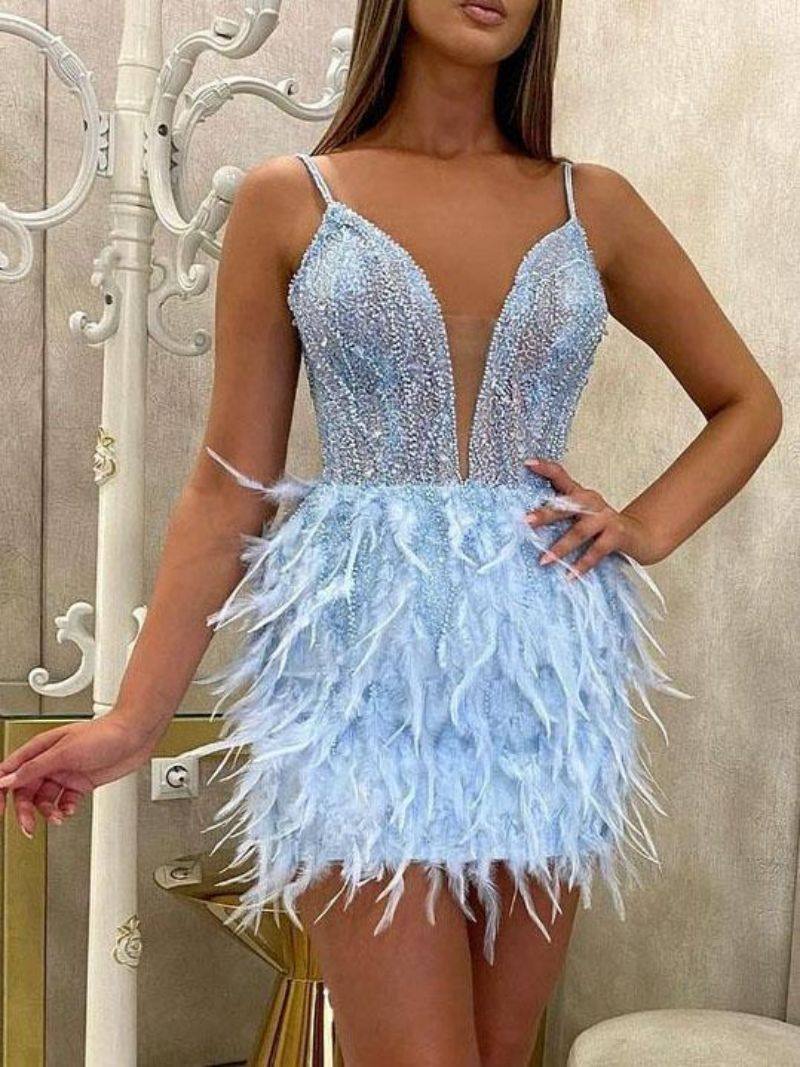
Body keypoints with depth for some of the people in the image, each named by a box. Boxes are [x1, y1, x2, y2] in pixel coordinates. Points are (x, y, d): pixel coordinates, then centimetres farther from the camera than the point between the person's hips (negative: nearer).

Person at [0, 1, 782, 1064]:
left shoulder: (594, 205, 8)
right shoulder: (287, 200, 3)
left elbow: (749, 403, 18)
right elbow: (228, 486, 3)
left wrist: (646, 529, 1)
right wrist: (135, 717, 1)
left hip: (546, 665, 3)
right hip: (365, 663, -2)